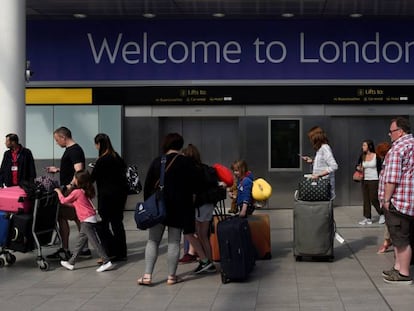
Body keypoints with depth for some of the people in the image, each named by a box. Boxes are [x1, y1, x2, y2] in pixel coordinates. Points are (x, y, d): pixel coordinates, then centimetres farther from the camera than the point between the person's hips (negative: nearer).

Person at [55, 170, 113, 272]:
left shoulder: (76, 192, -14)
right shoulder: (85, 191, 11)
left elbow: (63, 201, 1)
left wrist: (59, 192, 15)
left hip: (87, 220, -10)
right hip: (89, 220, 10)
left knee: (95, 241, -8)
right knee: (80, 242, 14)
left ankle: (106, 262, -8)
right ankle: (71, 262, 23)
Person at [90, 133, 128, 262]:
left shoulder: (102, 161, -15)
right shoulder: (117, 157, 7)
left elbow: (92, 178, -11)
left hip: (108, 196, -8)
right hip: (120, 193, 8)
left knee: (103, 224, -1)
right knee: (117, 222, 14)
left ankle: (111, 252, -6)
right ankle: (121, 253, 19)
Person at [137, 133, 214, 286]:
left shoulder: (157, 161, 3)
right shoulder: (187, 162, -3)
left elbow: (147, 186, 4)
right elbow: (194, 186, -3)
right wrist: (187, 195, 17)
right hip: (179, 206, -2)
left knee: (153, 240, 6)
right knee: (174, 242, 3)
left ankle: (147, 275, -1)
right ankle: (172, 276, 6)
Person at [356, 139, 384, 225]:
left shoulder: (376, 156, -6)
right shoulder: (362, 156, 5)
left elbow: (379, 169, -3)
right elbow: (358, 166, 18)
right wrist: (358, 168, -6)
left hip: (374, 180, -5)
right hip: (364, 180, 5)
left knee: (373, 199, -4)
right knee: (366, 200, 4)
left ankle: (382, 214, 17)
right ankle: (368, 218, 9)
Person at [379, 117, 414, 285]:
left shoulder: (398, 147, -16)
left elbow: (392, 178, -21)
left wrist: (386, 199, -15)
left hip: (398, 200, -10)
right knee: (400, 237, 17)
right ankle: (398, 268, 25)